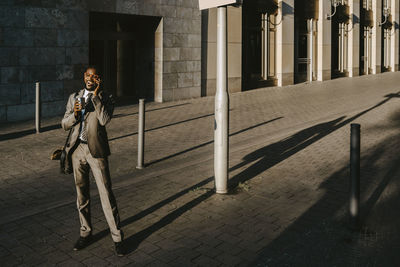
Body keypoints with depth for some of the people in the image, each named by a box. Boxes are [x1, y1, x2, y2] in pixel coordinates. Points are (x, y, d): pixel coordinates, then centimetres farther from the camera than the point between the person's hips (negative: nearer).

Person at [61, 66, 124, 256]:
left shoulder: (106, 99, -2)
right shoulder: (74, 97, 10)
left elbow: (104, 120, -20)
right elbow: (65, 125, 7)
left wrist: (96, 96, -17)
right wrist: (74, 113, -13)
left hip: (96, 150, -4)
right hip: (77, 149, 4)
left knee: (106, 194, -3)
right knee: (81, 193, 12)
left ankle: (117, 238, 7)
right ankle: (86, 233, 27)